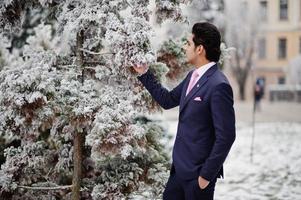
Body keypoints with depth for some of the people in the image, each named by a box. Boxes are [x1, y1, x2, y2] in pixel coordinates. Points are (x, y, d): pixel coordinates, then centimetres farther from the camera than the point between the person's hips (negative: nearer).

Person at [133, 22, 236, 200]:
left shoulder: (219, 86, -21)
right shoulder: (193, 76, 8)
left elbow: (226, 136, -21)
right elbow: (168, 100, 22)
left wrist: (207, 175, -18)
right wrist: (144, 74, 19)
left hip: (198, 173, -9)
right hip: (180, 168, 9)